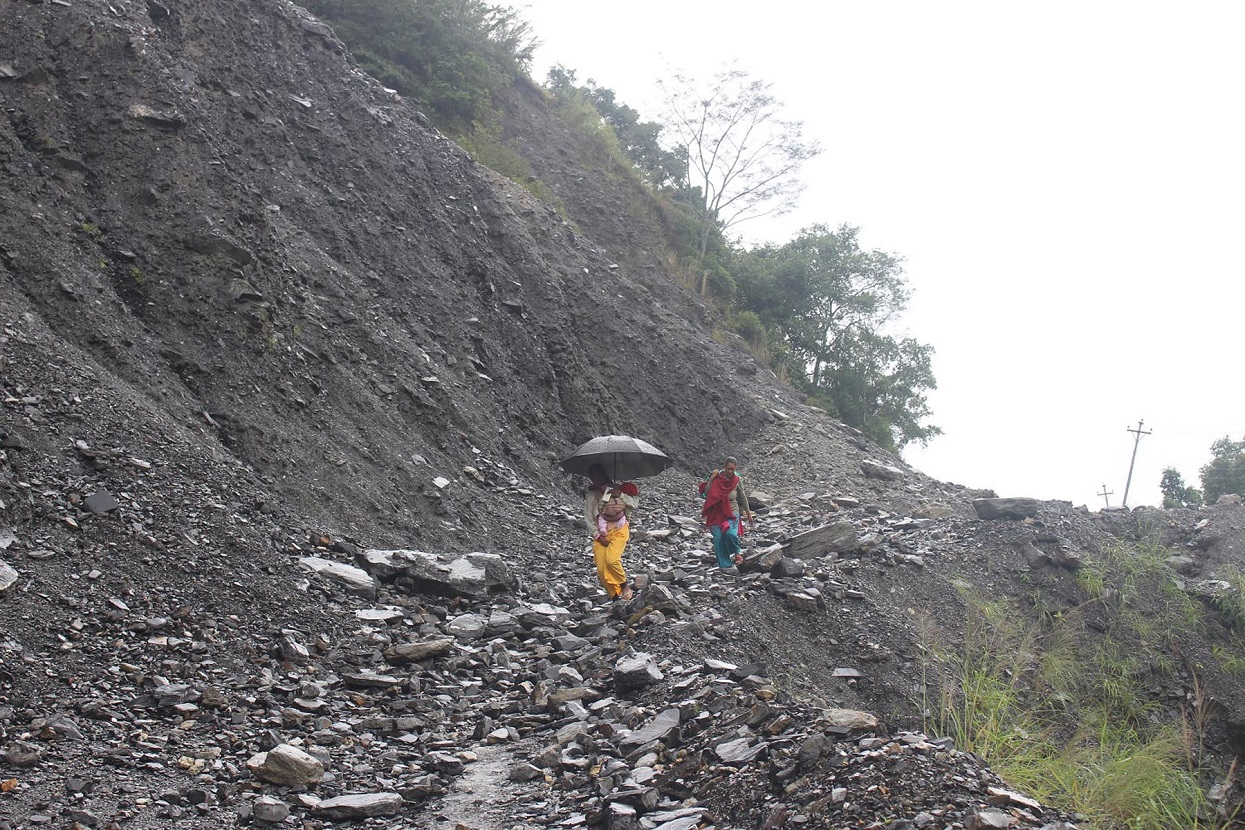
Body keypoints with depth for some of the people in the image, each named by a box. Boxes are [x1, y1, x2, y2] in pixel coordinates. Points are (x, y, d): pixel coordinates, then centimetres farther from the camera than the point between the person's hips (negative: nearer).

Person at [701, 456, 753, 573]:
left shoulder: (737, 481, -1)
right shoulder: (717, 478, -5)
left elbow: (742, 498, 12)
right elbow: (707, 493, -11)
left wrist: (748, 513, 19)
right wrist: (711, 479, -19)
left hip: (732, 513, -1)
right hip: (716, 514, 1)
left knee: (731, 533, -25)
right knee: (719, 538, -7)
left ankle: (736, 553, 5)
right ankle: (725, 565, 4)